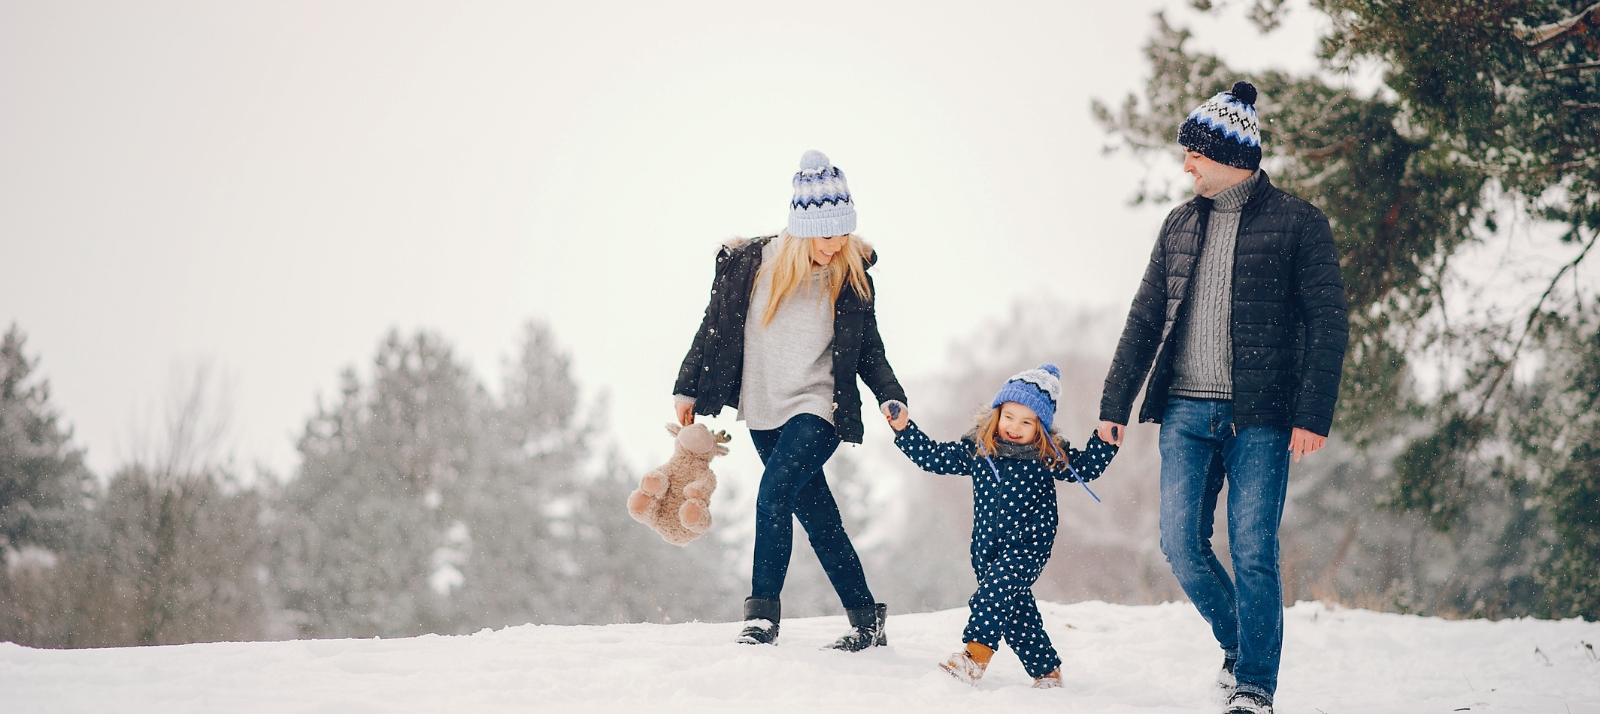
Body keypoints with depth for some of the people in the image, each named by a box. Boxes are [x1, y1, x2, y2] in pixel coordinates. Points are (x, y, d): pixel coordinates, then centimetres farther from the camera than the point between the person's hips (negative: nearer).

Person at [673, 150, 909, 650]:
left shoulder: (850, 276, -2)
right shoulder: (747, 266, -2)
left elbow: (869, 348, 7)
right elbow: (714, 329, 9)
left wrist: (890, 397, -7)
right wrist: (688, 390, 10)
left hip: (818, 408, -3)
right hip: (765, 413, 3)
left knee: (773, 495, -23)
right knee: (819, 519, 7)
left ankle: (763, 616, -20)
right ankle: (866, 621, 16)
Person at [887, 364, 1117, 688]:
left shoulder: (1049, 456, -2)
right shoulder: (976, 449, 3)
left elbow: (1086, 468, 5)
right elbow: (931, 456, 8)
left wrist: (1104, 441, -10)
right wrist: (903, 428, 0)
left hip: (1028, 545, -4)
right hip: (988, 548, 4)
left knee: (997, 586, -26)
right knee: (1016, 611, 8)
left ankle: (976, 653, -35)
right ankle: (1046, 670, 21)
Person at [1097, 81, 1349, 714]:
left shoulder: (1297, 224, -2)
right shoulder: (1181, 224, 14)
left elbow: (1327, 325, -5)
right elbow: (1146, 318, 17)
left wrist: (1313, 416, -14)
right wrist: (1115, 403, 11)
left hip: (1260, 418, -5)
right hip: (1186, 413, 5)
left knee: (1253, 553, -6)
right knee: (1181, 544, -1)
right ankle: (1238, 645, 23)